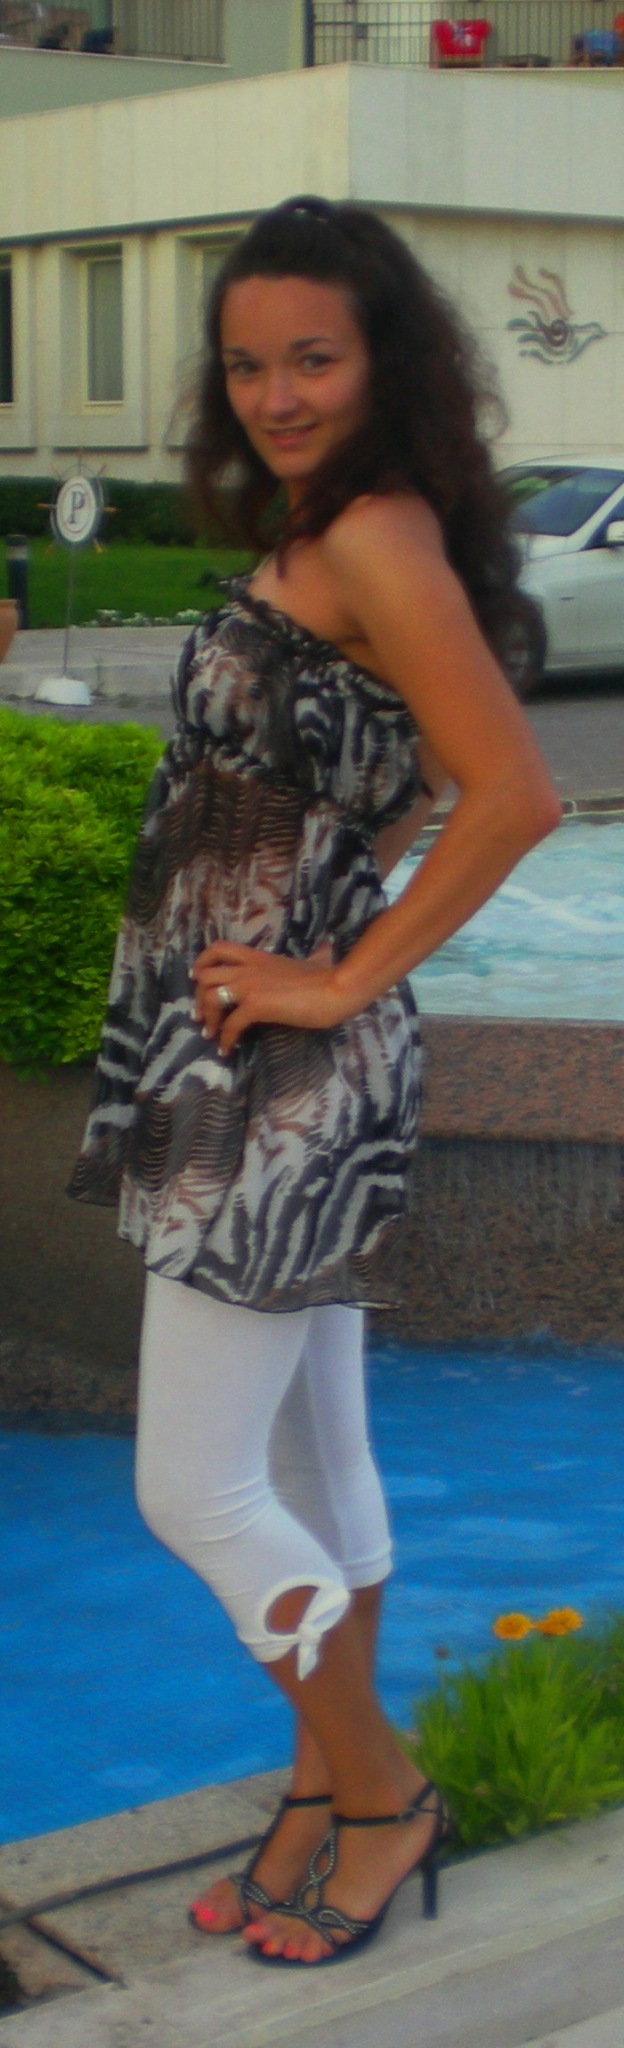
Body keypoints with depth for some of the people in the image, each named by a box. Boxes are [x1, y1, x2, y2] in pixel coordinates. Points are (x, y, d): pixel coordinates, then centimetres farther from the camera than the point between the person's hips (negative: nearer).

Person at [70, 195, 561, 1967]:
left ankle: (382, 1796, 18)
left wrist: (345, 975, -19)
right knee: (313, 1464, 17)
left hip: (286, 1077, -9)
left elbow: (519, 794, -27)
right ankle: (328, 1805, 31)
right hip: (253, 1072, 9)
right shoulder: (323, 538, 12)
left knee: (193, 1489, -1)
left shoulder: (376, 538, -17)